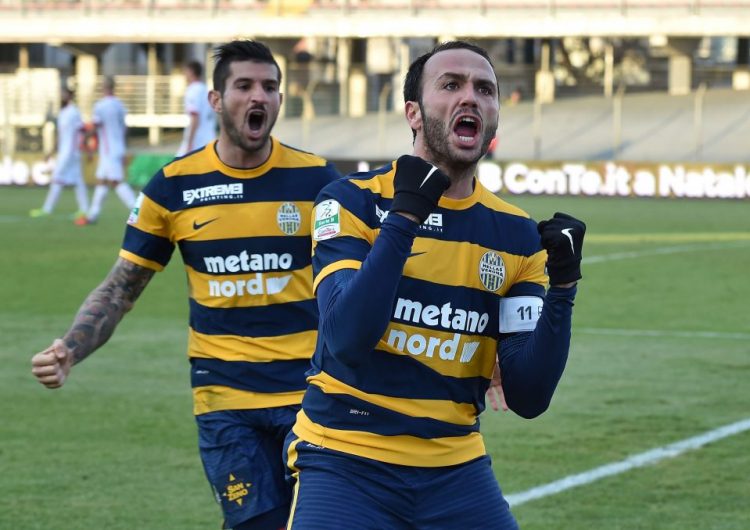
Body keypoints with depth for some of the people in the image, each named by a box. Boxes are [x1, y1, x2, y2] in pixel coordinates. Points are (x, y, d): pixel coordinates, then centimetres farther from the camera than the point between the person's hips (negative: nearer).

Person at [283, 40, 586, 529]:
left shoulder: (517, 237, 4)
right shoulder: (352, 202, -6)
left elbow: (527, 397, 0)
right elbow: (347, 340, -21)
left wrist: (562, 289, -11)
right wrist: (404, 217, -22)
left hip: (456, 469, 4)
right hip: (346, 463, -3)